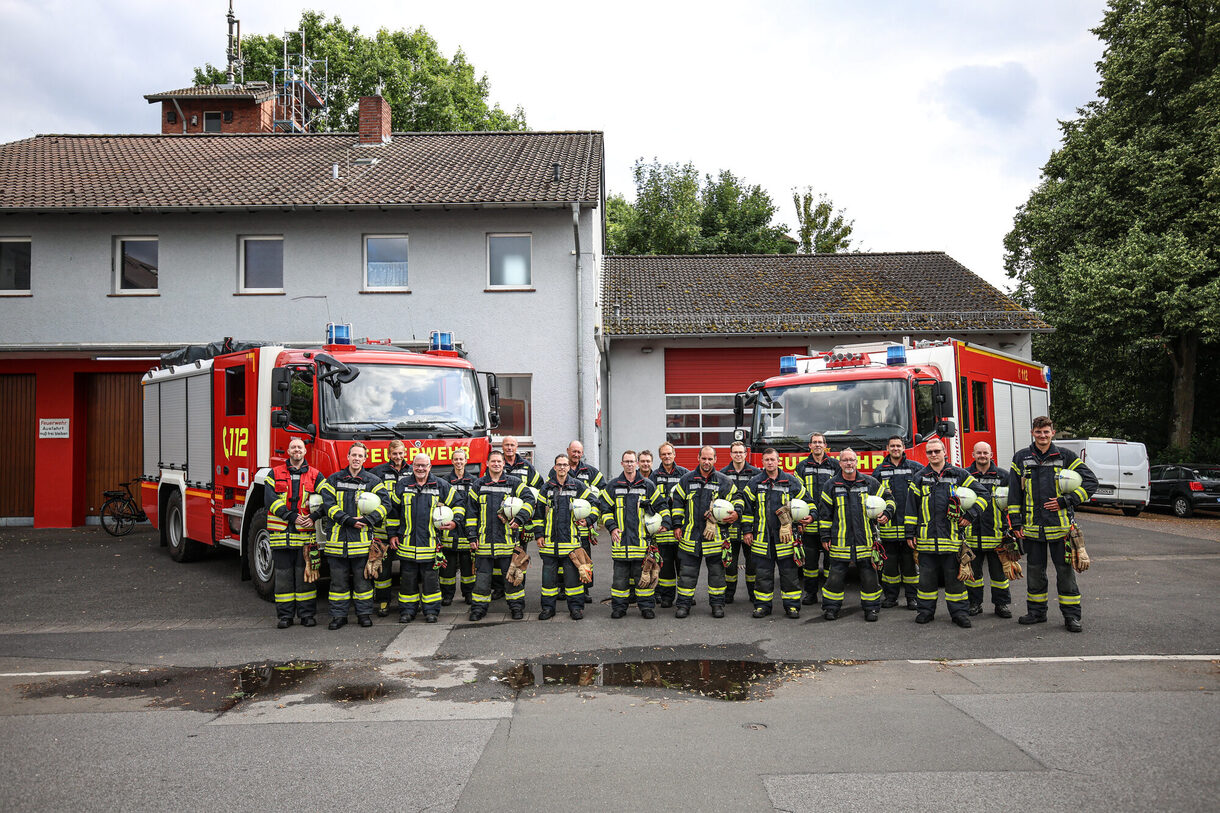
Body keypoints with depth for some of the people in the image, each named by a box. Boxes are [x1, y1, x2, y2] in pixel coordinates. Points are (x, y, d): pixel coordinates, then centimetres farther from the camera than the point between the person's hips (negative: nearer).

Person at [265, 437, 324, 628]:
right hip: (281, 532, 0)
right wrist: (292, 517, -14)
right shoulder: (276, 474, 8)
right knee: (283, 574, 4)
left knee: (305, 573, 2)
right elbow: (270, 499, -4)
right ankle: (285, 615, 11)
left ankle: (306, 614, 9)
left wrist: (313, 517, -14)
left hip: (306, 533, 0)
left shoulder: (315, 475, 10)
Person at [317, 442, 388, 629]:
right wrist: (347, 520, -14)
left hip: (362, 538, -1)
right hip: (337, 537, 1)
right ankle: (338, 615, 16)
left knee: (362, 578, 5)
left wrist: (368, 519, -17)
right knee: (339, 579, 7)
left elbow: (384, 503, -3)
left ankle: (364, 613, 16)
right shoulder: (334, 479, 8)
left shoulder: (372, 481, 5)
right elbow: (327, 503, -3)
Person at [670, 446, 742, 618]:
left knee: (716, 571, 7)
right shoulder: (687, 479, 6)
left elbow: (736, 499, 12)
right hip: (690, 534, 0)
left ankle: (717, 604, 18)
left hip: (715, 535, 0)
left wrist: (736, 513, -8)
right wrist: (677, 525, 4)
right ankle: (684, 604, 12)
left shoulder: (723, 481, 4)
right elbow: (677, 502, 10)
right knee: (687, 572, 4)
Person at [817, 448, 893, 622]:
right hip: (840, 540, 0)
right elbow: (824, 512, 8)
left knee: (869, 575, 4)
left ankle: (871, 607, 16)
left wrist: (886, 513, -2)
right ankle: (831, 607, 12)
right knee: (836, 575, 1)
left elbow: (888, 497, 17)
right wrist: (825, 536, 5)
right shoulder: (832, 485, 5)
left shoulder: (870, 483, 5)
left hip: (865, 540, 1)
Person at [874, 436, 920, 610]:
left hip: (909, 523, -1)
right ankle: (890, 596, 14)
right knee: (889, 562, 5)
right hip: (888, 523, 1)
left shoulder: (916, 468, 6)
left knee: (911, 562, 3)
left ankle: (912, 597, 11)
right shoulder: (880, 470, 10)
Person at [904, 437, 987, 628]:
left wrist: (970, 515, -3)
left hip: (951, 534, -1)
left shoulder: (959, 475, 5)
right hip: (926, 536, 1)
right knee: (927, 575, 6)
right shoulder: (919, 478, 9)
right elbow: (912, 506, 9)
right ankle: (926, 610, 16)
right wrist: (910, 533, 5)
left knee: (954, 575, 3)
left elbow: (982, 494, 7)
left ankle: (959, 612, 11)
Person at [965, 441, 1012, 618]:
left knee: (999, 570, 5)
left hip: (996, 531, 0)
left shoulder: (1003, 476, 8)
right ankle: (975, 603, 18)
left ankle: (1001, 604, 15)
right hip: (972, 532, 0)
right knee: (973, 570, 7)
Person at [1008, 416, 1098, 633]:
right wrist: (1016, 523, 3)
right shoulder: (1021, 459, 7)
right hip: (1032, 526, 2)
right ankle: (1036, 612, 21)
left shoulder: (1065, 457, 2)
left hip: (1060, 525, -2)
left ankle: (1071, 615, 8)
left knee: (1065, 570, 1)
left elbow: (1090, 481, 2)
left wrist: (1066, 501, -8)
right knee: (1035, 571, 10)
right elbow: (1014, 493, 9)